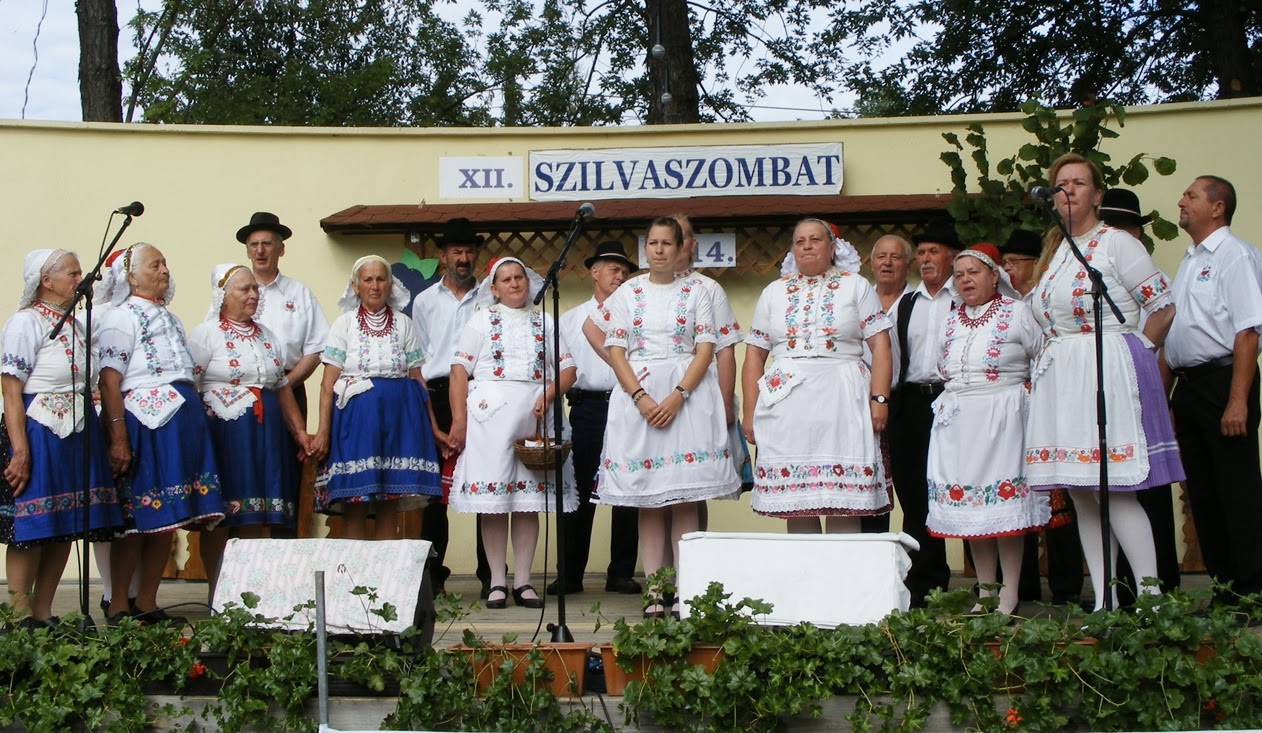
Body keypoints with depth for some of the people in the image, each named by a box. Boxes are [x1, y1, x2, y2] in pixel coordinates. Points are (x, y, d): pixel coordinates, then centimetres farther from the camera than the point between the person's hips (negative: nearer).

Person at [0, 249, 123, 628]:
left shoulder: (76, 324, 16)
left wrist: (99, 435, 12)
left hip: (79, 434, 8)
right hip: (39, 435, -7)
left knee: (65, 528, 8)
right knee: (31, 529, -3)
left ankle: (43, 614, 16)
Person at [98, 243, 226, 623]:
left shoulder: (169, 318, 22)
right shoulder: (122, 317, -4)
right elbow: (109, 382, -12)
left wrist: (193, 421, 17)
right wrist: (118, 436, -20)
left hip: (183, 419, 8)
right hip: (145, 420, -8)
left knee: (166, 518, 7)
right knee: (138, 519, -5)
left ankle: (147, 603, 14)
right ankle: (118, 606, 4)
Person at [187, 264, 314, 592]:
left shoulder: (266, 335, 17)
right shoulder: (206, 334, -3)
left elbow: (282, 388, 22)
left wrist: (299, 430, 18)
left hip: (265, 435, 6)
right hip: (222, 432, -6)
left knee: (257, 521, 6)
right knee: (219, 519, -2)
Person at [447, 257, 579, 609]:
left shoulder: (544, 322, 18)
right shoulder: (482, 319, 11)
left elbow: (567, 368, 11)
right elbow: (460, 369, 3)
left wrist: (548, 396, -8)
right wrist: (458, 418, -8)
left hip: (534, 414, 2)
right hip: (490, 412, -2)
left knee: (529, 500, 1)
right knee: (493, 500, -5)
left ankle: (523, 581, 6)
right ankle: (497, 582, 1)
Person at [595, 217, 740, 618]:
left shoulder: (696, 292, 8)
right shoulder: (627, 293, 11)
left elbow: (705, 349, 1)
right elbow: (615, 352, 4)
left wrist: (677, 397, -13)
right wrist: (641, 398, -11)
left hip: (688, 394, -1)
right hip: (638, 394, 1)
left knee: (686, 500, -4)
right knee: (648, 502, 0)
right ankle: (654, 591, 2)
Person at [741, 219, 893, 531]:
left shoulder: (856, 286, 10)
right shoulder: (774, 292, 17)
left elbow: (880, 345, 3)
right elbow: (755, 354, 13)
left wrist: (879, 399, -8)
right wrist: (750, 412, 5)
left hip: (841, 403, -2)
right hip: (785, 403, 2)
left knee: (843, 502, -6)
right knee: (796, 504, 1)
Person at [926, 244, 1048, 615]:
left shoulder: (1016, 312, 1)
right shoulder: (951, 321, 15)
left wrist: (1021, 391, -3)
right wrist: (953, 396, 13)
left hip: (1000, 418, -5)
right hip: (957, 423, 5)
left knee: (1004, 501, -7)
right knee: (968, 503, 4)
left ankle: (1009, 594, -1)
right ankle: (985, 593, 11)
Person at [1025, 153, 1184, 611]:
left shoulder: (1116, 243, -3)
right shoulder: (1054, 253, 17)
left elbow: (1163, 307, -5)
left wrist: (1137, 353, 1)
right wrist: (1057, 363, 14)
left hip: (1108, 374, -7)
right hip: (1060, 381, 7)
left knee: (1116, 492, -12)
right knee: (1080, 494, 5)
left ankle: (1150, 599, -6)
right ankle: (1103, 603, 9)